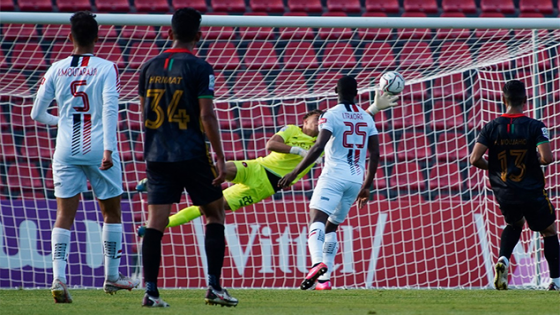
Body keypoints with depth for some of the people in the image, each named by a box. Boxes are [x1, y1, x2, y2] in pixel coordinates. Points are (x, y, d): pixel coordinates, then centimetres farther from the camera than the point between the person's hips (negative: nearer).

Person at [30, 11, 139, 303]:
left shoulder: (56, 70, 6)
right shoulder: (106, 69, -4)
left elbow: (37, 113, 10)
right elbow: (110, 109, -16)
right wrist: (108, 149, -19)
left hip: (66, 150, 2)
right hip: (98, 148, -2)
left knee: (64, 215, 0)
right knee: (111, 212, 14)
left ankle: (58, 278, -16)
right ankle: (112, 277, 19)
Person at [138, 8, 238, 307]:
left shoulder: (150, 67, 8)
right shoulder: (199, 69, -8)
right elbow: (207, 115, -12)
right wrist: (220, 158, -8)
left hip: (157, 157, 4)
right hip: (192, 156, -4)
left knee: (155, 223, 1)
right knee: (215, 215, 11)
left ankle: (150, 291, -7)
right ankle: (214, 287, 6)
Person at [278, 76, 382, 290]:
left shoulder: (331, 115, -4)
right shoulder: (367, 118, 14)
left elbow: (319, 147, -16)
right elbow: (375, 154, 14)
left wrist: (294, 173, -13)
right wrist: (367, 186, 23)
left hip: (334, 175, -6)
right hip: (356, 179, 6)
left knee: (317, 218, -19)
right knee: (331, 227, 18)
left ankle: (318, 263, -46)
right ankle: (324, 279, 11)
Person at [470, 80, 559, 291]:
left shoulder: (492, 127, -5)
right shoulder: (534, 127, -12)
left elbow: (475, 159, -11)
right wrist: (536, 159, 2)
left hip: (504, 194, 3)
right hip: (532, 193, -3)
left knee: (514, 224, 31)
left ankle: (503, 259, 5)